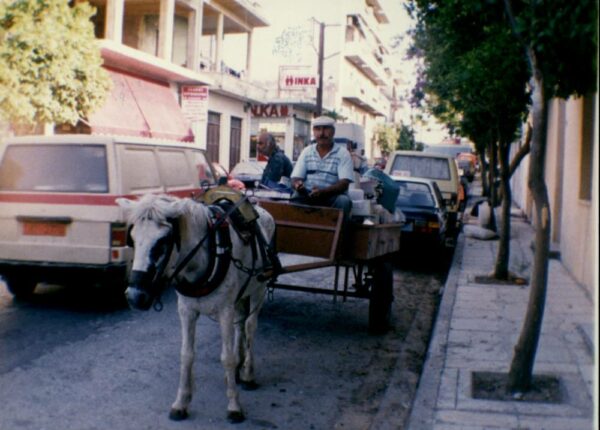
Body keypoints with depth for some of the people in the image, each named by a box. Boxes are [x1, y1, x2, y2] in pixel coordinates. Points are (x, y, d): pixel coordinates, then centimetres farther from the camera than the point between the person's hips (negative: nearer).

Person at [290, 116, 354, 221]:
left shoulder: (342, 153, 2)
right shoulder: (306, 151, 12)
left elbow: (344, 183, -9)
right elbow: (295, 178, 7)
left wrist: (323, 192, -28)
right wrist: (298, 185, -20)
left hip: (333, 196, -1)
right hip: (308, 195, 1)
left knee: (343, 201, -33)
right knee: (296, 197, -30)